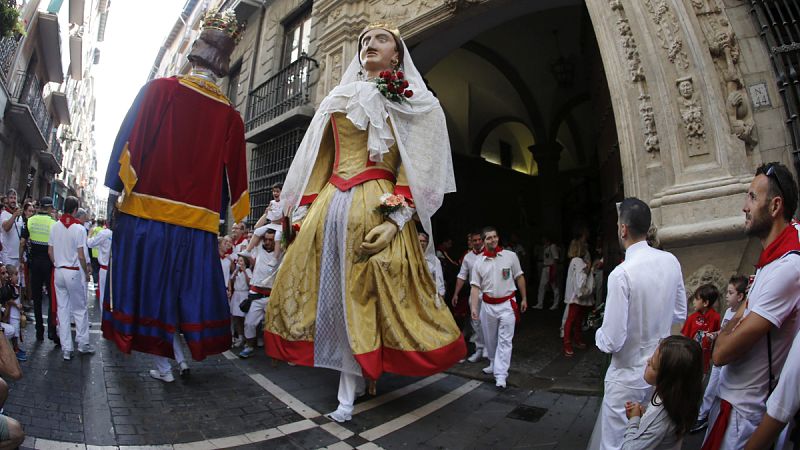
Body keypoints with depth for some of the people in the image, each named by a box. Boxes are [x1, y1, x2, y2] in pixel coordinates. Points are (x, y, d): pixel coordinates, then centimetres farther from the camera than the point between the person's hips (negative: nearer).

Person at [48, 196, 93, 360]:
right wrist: (86, 273, -1)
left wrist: (57, 265, 19)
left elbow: (50, 252, 5)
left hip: (59, 272, 5)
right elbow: (81, 256, -13)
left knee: (62, 309, 9)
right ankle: (83, 344, 16)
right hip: (74, 272, -4)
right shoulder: (79, 228, -13)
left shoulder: (54, 227, 1)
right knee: (80, 309, 8)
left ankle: (66, 349, 13)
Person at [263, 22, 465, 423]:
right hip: (329, 205, 5)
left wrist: (396, 219, -15)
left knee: (361, 296, -5)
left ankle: (347, 395, 10)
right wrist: (304, 210, 9)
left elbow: (414, 164, -2)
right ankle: (349, 389, 21)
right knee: (331, 291, 4)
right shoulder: (336, 101, 21)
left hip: (376, 207, -4)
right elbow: (319, 160, 17)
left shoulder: (411, 102, 9)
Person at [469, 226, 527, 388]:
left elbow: (519, 278, 4)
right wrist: (474, 307, -15)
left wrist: (524, 298, 7)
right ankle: (493, 364, 39)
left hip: (507, 304, -2)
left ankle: (500, 375, -1)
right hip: (488, 305, 3)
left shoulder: (510, 256, -5)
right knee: (490, 339, 17)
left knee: (504, 340, -4)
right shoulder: (479, 262, -3)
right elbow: (475, 287, -5)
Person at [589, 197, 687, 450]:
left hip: (629, 377, -6)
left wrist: (599, 335, -2)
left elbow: (612, 341, -22)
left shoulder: (621, 274, -26)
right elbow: (680, 314, 9)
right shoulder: (671, 262, -6)